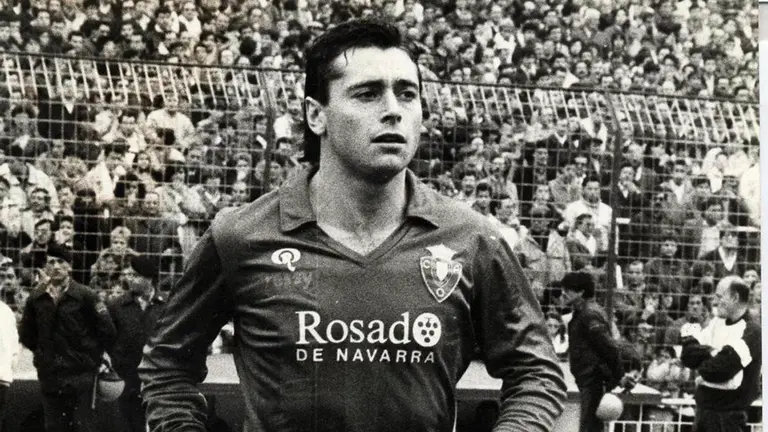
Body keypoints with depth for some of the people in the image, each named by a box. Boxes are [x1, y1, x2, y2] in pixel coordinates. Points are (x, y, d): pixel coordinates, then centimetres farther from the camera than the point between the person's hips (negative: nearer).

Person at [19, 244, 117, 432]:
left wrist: (91, 355, 1)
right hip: (50, 376, 4)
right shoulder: (36, 299, 6)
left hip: (81, 375, -4)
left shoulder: (85, 296, -4)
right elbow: (26, 334, 18)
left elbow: (106, 331, -2)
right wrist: (43, 353, 11)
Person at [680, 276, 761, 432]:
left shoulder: (751, 331, -13)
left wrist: (702, 354, 0)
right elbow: (688, 358, 4)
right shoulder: (717, 325, 12)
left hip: (727, 414, -8)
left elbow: (717, 371, -20)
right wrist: (710, 353, -15)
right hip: (704, 407, 8)